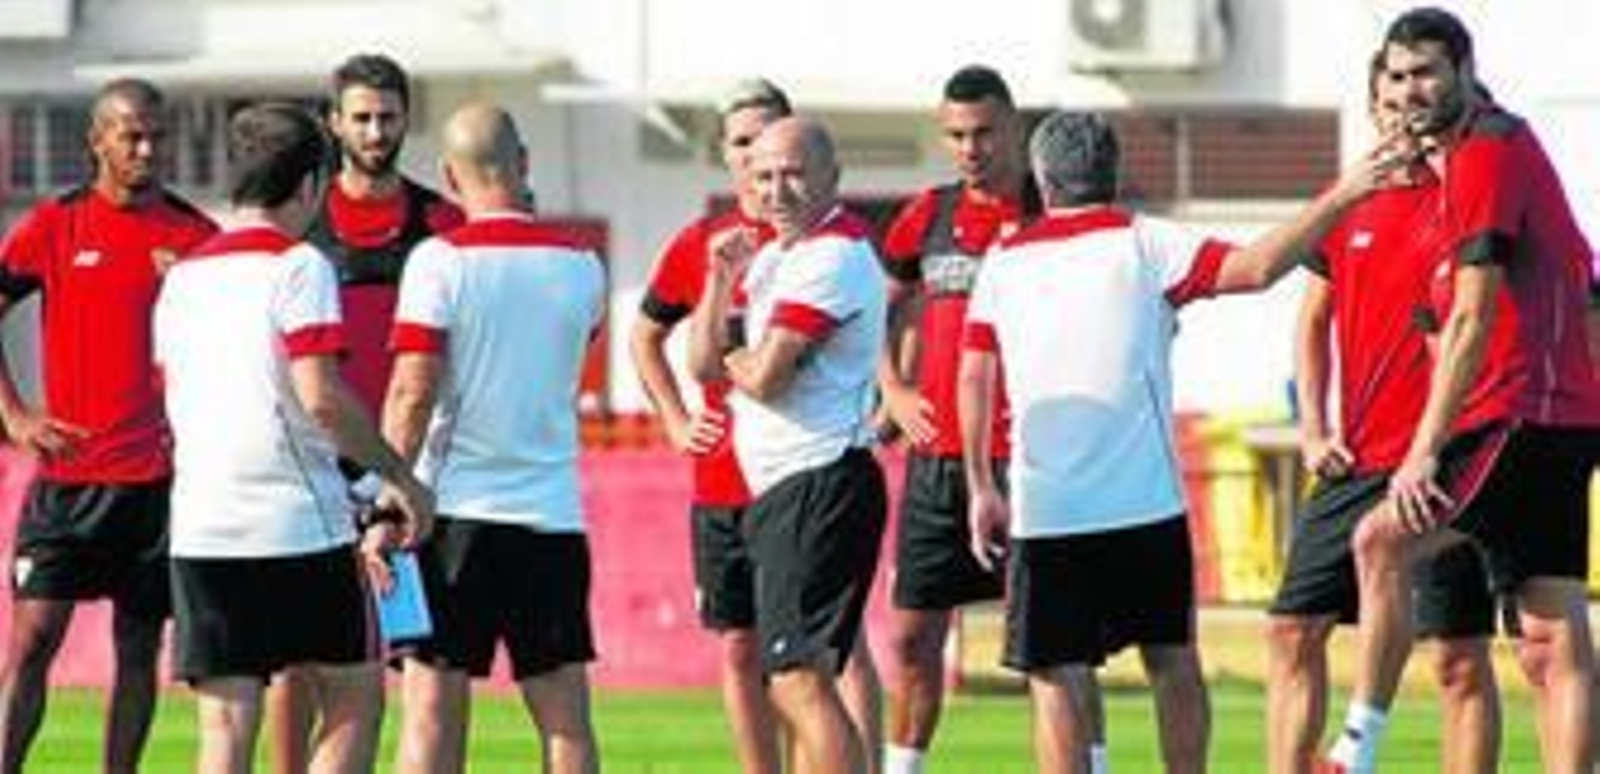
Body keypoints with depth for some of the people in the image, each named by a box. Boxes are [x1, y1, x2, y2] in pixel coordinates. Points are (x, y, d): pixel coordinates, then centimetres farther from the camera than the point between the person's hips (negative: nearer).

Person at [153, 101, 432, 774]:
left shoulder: (182, 279, 13)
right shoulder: (297, 268, -7)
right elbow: (320, 397, -16)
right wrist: (397, 476, -5)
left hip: (201, 532, 5)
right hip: (300, 523, -5)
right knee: (355, 700, 9)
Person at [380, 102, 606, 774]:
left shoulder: (440, 261, -7)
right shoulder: (582, 266, 5)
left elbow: (413, 394, -11)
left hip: (455, 510, -3)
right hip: (553, 514, 3)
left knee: (431, 713, 0)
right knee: (566, 720, 4)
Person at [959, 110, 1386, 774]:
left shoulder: (1004, 263, 8)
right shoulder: (1140, 245, 0)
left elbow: (974, 379, 8)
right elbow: (1256, 267, -12)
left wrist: (982, 489, 16)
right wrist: (1341, 197, -7)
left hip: (1044, 511, 0)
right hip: (1146, 503, 0)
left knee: (1057, 682, 1)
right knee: (1173, 665, 14)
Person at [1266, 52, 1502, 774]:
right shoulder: (1347, 207, 12)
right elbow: (1314, 322, 21)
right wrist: (1313, 431, 11)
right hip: (1355, 464, 6)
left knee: (1460, 658, -3)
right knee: (1292, 630, 5)